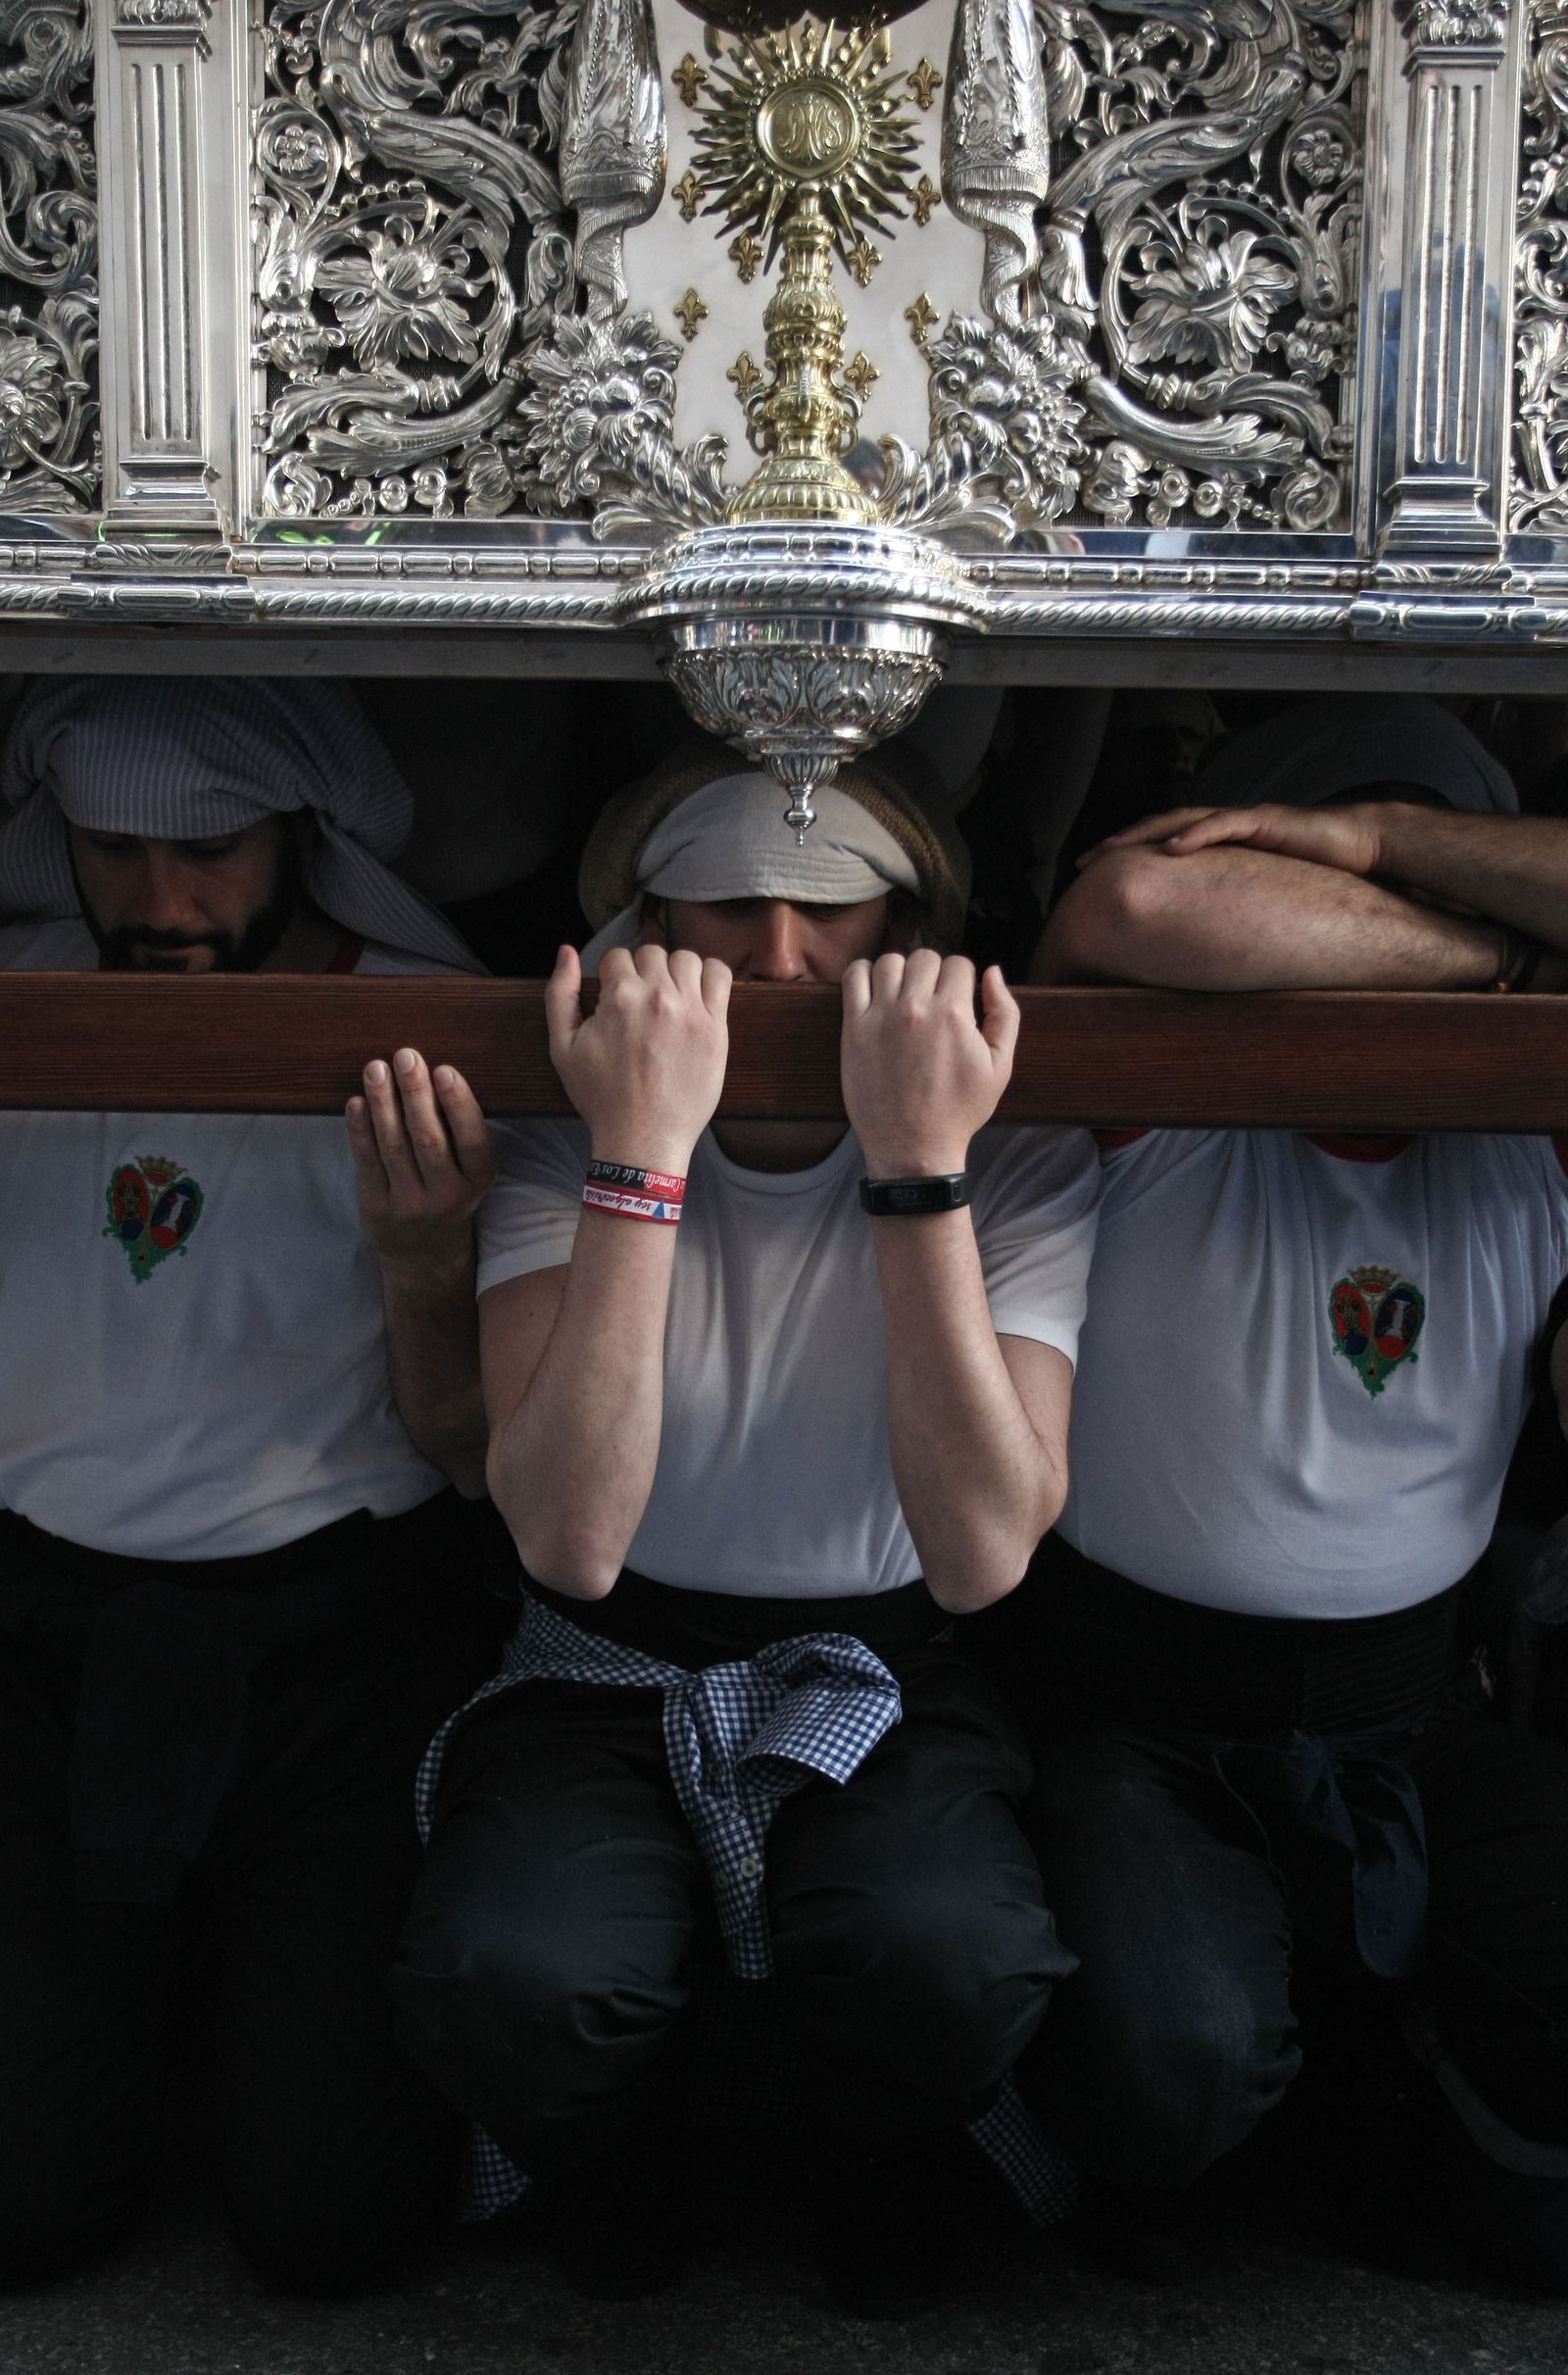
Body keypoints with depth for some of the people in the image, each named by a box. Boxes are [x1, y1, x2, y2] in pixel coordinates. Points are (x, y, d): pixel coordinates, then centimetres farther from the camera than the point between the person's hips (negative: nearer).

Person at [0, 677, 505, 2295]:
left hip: (338, 1633, -1)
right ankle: (154, 1958, 29)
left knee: (327, 2219, -5)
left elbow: (477, 1460, -4)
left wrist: (425, 1268, -24)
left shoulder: (430, 1050, -8)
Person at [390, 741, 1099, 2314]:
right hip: (606, 1681, 0)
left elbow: (981, 1554, -23)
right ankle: (616, 2193, 8)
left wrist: (922, 1170, -29)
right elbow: (570, 1542, -24)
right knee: (501, 1975, -31)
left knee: (954, 1959, -32)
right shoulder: (555, 1147, -10)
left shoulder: (1021, 1164, -10)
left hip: (879, 1686, 0)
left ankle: (886, 2191, 7)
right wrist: (638, 1160, -31)